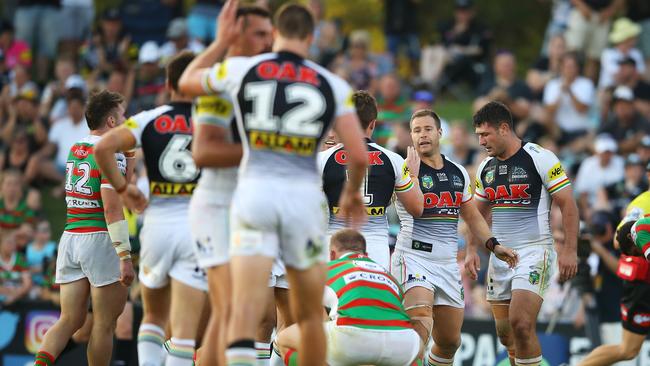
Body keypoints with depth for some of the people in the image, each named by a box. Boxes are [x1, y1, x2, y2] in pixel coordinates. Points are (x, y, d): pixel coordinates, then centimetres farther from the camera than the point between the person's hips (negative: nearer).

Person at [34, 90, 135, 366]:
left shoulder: (74, 150, 11)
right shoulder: (111, 155, -11)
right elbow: (111, 209, -18)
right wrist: (124, 256, -20)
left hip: (70, 237, 7)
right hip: (99, 239, -7)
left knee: (70, 320, 7)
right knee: (104, 323, 4)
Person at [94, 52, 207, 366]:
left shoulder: (150, 120, 3)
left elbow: (104, 147, -10)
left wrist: (122, 187, 3)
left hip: (157, 221, 2)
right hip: (198, 221, -2)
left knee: (153, 317, 21)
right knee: (184, 329, -5)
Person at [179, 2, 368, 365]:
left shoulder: (241, 69, 6)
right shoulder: (332, 85, 7)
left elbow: (187, 82, 26)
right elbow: (359, 155, 3)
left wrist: (221, 42, 36)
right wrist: (352, 193, 23)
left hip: (255, 189, -1)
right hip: (305, 195, 1)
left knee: (244, 313, -12)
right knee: (310, 316, 18)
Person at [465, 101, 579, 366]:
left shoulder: (540, 158, -9)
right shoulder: (486, 167, 12)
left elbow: (567, 204, -8)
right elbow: (479, 212, 24)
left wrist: (569, 250, -14)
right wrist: (472, 250, 12)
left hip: (533, 252, -7)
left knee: (521, 324, -21)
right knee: (505, 333, 8)